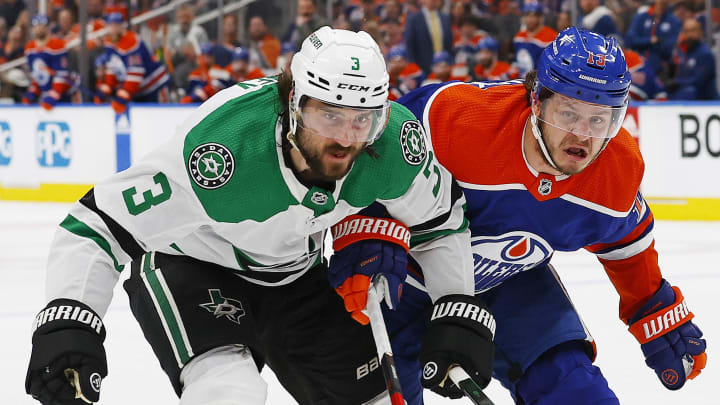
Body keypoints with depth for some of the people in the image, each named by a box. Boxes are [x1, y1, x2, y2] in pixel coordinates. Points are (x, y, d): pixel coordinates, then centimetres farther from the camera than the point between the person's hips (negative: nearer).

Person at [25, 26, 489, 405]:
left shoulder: (396, 143, -25)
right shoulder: (221, 146, -39)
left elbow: (440, 220, -2)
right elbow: (96, 225, -34)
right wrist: (66, 323, -48)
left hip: (295, 274, 6)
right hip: (186, 266, -6)